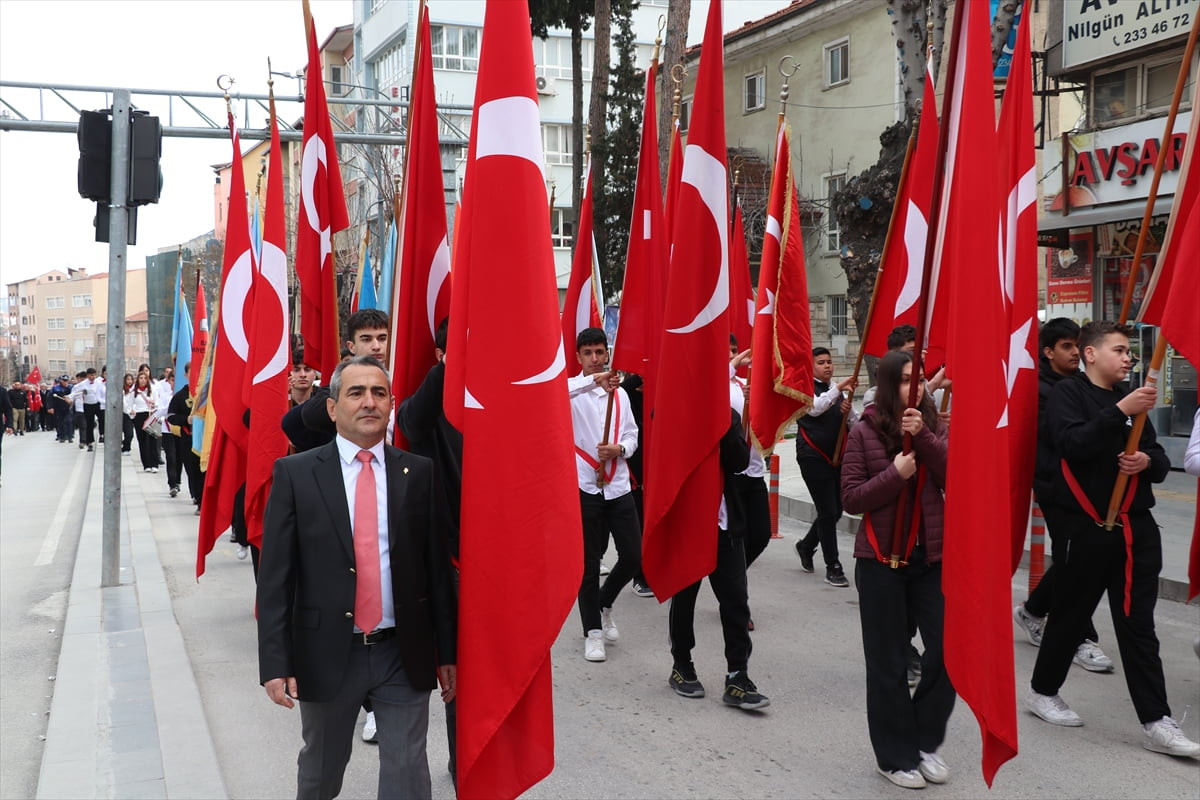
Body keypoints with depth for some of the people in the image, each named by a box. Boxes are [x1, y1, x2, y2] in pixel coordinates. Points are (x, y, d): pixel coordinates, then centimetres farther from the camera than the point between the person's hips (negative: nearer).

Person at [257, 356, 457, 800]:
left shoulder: (420, 473, 1)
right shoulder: (295, 474, -4)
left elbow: (438, 567, 3)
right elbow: (275, 576, -6)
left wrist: (447, 651, 4)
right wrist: (276, 663, -11)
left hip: (405, 654, 0)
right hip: (326, 653, 0)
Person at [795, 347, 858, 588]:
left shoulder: (838, 389, 13)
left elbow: (855, 423, 12)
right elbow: (815, 408, -26)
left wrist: (849, 411, -9)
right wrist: (839, 388, -34)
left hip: (836, 456, 6)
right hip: (813, 457, -6)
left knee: (835, 511, 10)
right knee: (828, 512, -6)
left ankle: (806, 546, 35)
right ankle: (833, 568, 3)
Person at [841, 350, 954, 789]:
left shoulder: (935, 428, 4)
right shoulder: (864, 432, -4)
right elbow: (850, 499, -7)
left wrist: (923, 436, -20)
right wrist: (895, 474, -20)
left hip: (931, 557, 3)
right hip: (880, 560, -3)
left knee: (949, 649, -1)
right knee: (888, 662, 5)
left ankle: (925, 742, 21)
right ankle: (896, 755, 21)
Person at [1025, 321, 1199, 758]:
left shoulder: (1129, 396, 13)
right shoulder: (1069, 392, -4)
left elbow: (1161, 461, 14)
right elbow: (1071, 445, -22)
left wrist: (1148, 461, -8)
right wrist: (1120, 411, -27)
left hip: (1137, 527, 5)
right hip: (1089, 527, -5)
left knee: (1138, 625, 4)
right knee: (1070, 615, 8)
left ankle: (1156, 722, 6)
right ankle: (1042, 691, 26)